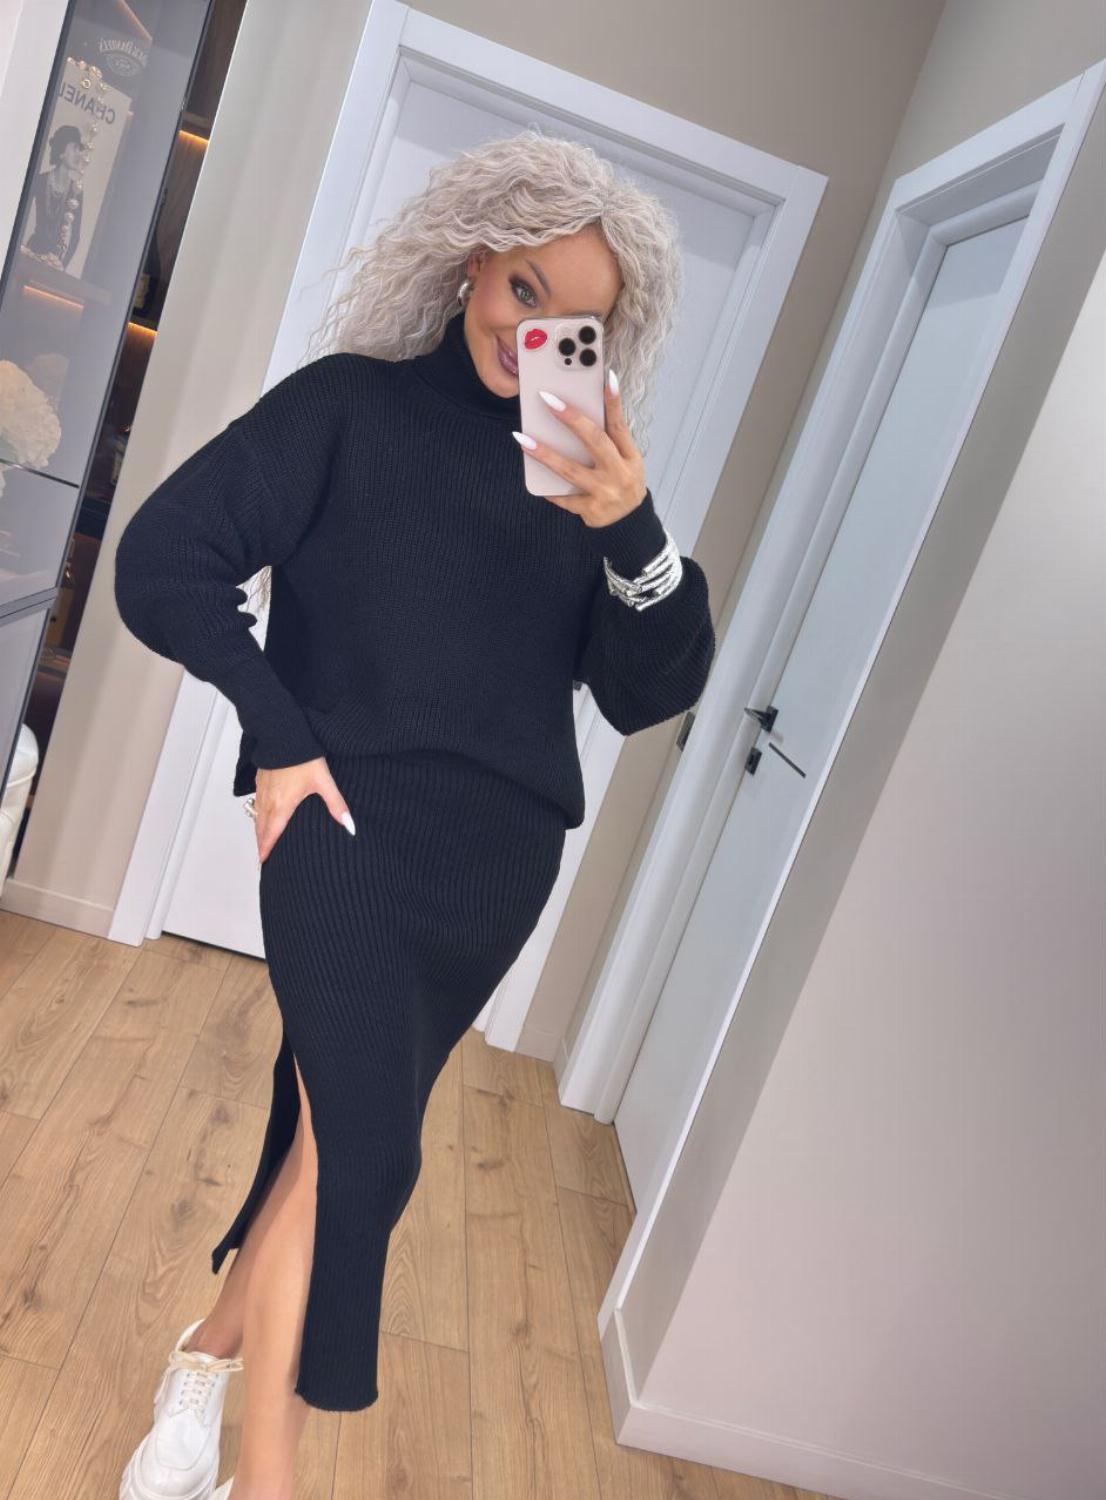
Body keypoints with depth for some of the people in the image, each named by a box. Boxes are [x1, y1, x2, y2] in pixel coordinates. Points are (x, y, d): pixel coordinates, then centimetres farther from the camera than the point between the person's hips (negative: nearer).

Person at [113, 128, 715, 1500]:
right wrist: (279, 736, -11)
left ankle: (215, 1349, 37)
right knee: (364, 1152, -11)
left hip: (498, 850, 4)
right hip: (350, 810, -3)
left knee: (344, 1128, 12)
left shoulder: (585, 474, 10)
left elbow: (650, 696, 1)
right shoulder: (352, 402, 1)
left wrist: (635, 539, -16)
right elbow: (162, 561, -3)